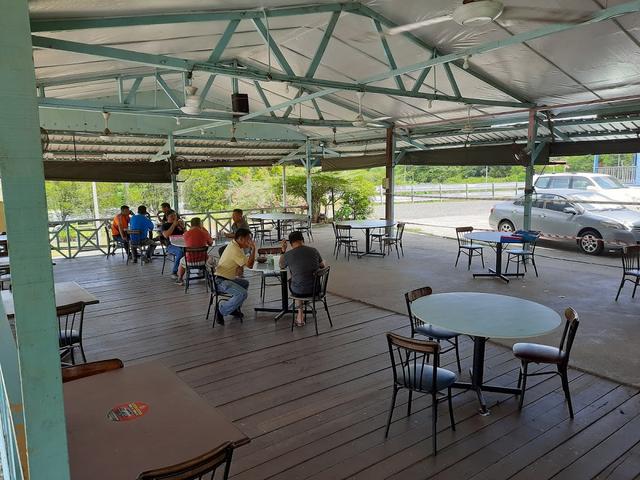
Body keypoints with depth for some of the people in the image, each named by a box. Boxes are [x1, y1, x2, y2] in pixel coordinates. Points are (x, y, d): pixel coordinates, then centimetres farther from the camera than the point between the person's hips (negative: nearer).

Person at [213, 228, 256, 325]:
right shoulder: (234, 250, -22)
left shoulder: (234, 245, 11)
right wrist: (253, 248, -17)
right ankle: (221, 312, -12)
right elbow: (250, 264, -23)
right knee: (243, 294, -25)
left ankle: (234, 308, 22)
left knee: (245, 283, 25)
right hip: (221, 281, -11)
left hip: (228, 278, 11)